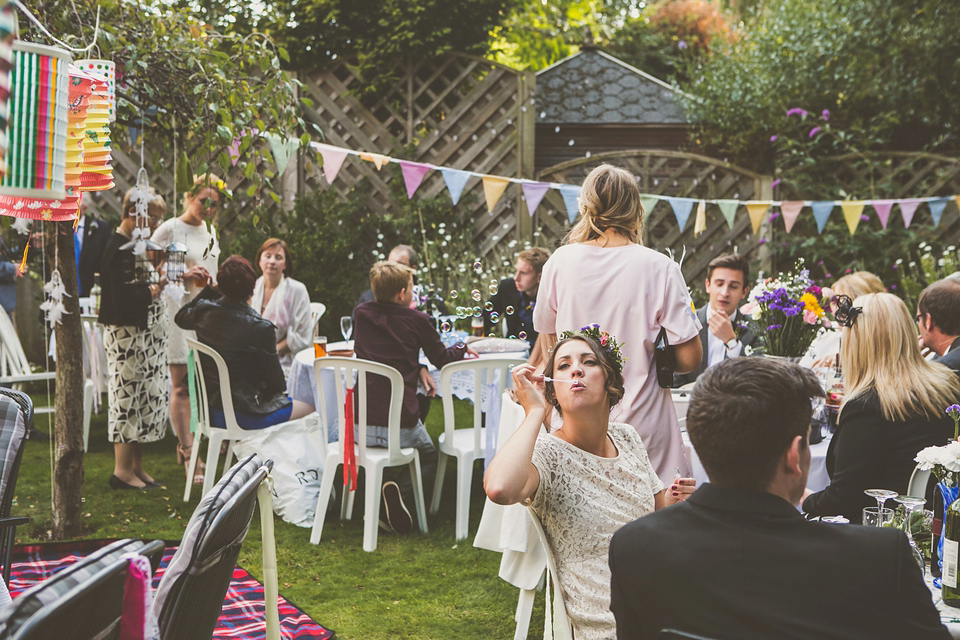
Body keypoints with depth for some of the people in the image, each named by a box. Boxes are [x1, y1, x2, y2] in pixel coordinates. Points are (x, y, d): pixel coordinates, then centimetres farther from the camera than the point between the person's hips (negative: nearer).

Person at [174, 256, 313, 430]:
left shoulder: (204, 312, -8)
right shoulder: (261, 329, -24)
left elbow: (181, 317, 20)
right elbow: (276, 382, -14)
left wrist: (210, 289, 12)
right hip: (244, 417, -7)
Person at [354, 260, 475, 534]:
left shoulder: (361, 314, 7)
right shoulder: (417, 320, -2)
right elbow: (442, 359, 13)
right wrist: (462, 348, 34)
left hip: (360, 424, 4)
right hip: (400, 425, -4)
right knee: (428, 455, 26)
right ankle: (398, 490, -5)